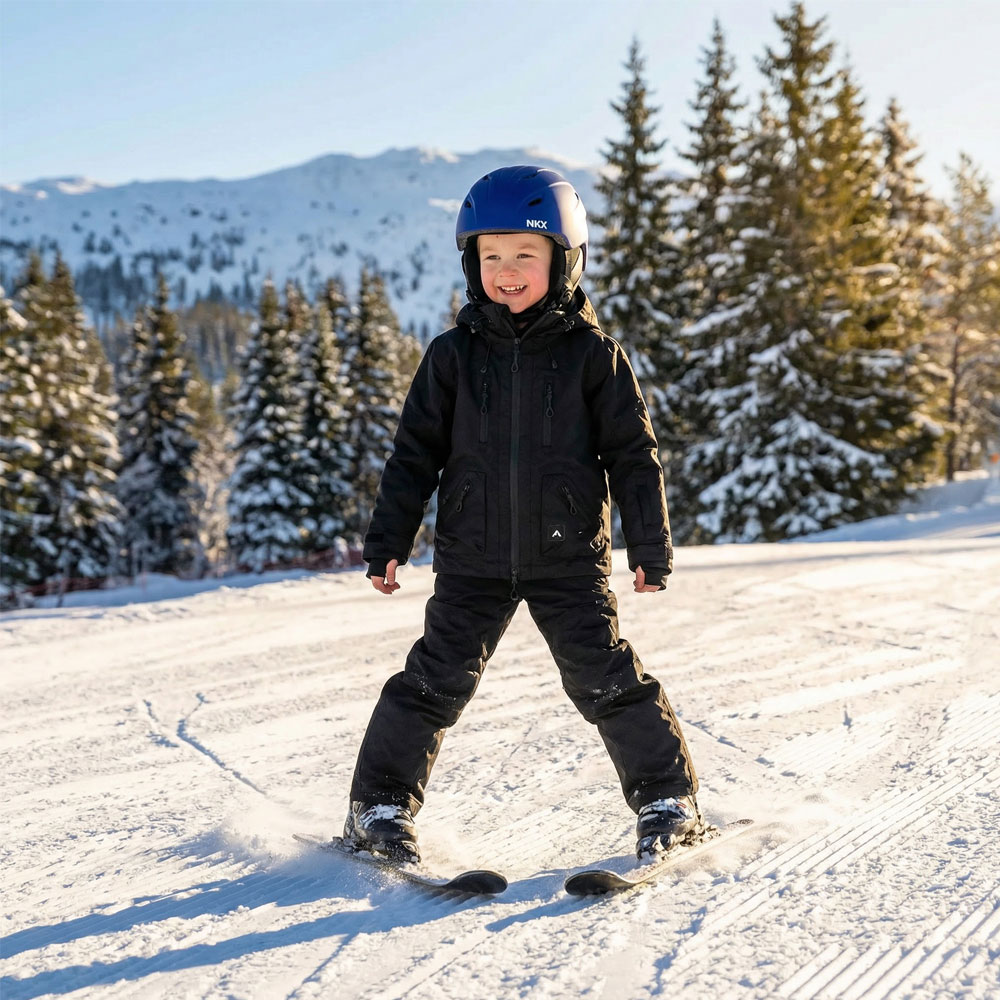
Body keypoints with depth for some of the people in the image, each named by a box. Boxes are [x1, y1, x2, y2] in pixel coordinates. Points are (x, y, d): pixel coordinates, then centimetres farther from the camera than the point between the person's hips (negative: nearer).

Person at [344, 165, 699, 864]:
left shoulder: (592, 355, -2)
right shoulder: (454, 356, 2)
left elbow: (634, 455, 2)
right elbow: (416, 453, 7)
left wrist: (651, 546, 1)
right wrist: (388, 541, 4)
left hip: (569, 556, -1)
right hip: (473, 558, 1)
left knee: (606, 677, -2)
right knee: (438, 678, 0)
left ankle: (668, 798, 15)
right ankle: (381, 804, 14)